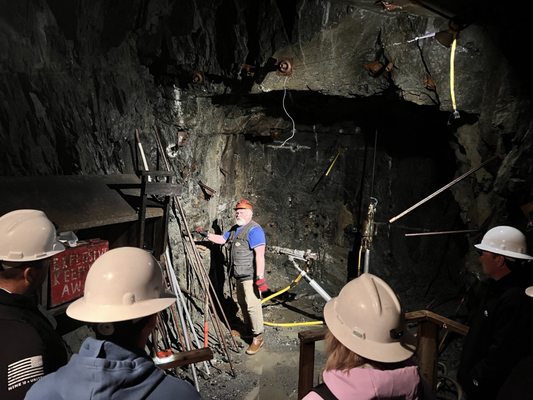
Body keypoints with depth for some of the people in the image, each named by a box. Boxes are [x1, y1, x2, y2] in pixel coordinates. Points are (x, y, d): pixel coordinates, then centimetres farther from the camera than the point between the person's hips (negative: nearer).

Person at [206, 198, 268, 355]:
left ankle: (258, 337, 3)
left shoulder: (254, 230, -17)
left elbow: (260, 254, -23)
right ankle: (247, 328, 37)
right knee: (242, 303, 20)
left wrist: (260, 277, -26)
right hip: (239, 275, 10)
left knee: (252, 305, -8)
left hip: (250, 276, -10)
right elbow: (222, 239, 27)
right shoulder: (235, 229, 14)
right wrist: (206, 235, 19)